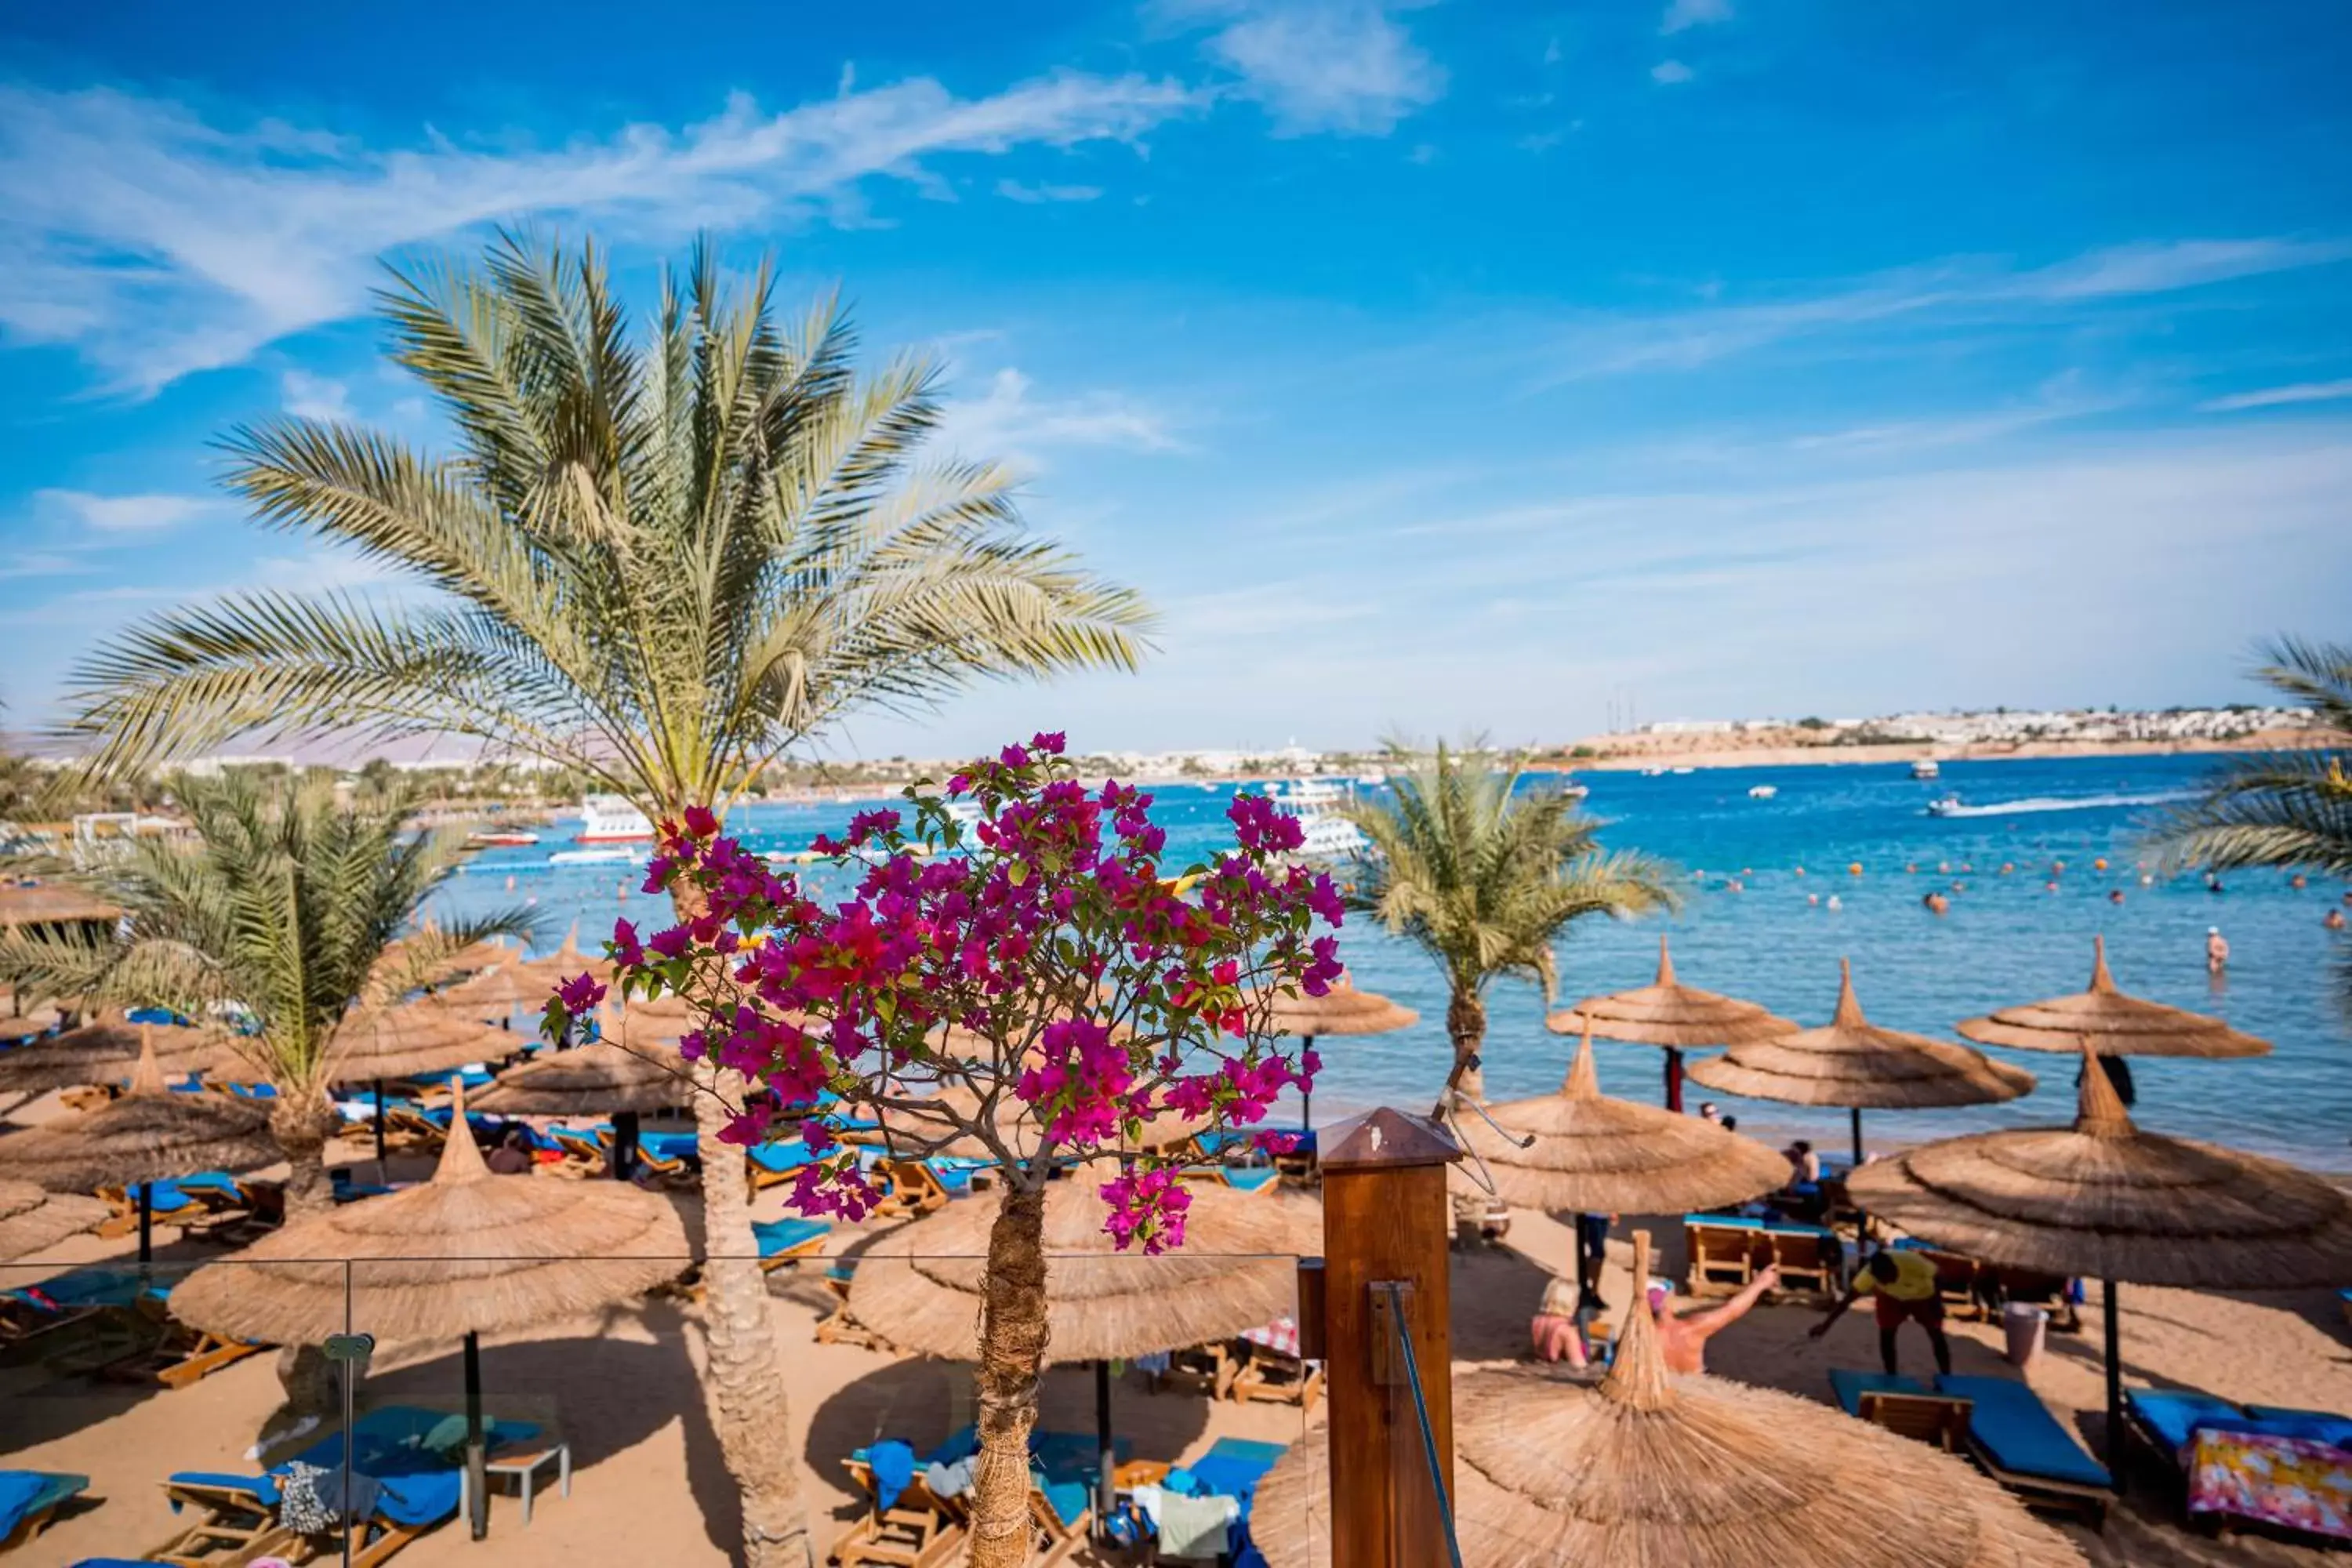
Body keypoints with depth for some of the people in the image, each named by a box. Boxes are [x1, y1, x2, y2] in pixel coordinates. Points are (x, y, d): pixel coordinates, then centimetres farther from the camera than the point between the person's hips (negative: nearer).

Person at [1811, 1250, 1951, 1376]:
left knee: (1935, 1333, -1)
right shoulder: (1869, 1273, -36)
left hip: (1923, 1295, -1)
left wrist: (1937, 1307, -14)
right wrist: (1825, 1325, -35)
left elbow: (1936, 1279, -20)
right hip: (1891, 1296, 1)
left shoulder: (1913, 1263, -42)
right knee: (1886, 1333, -7)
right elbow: (1847, 1299, -32)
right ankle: (1891, 1378, 8)